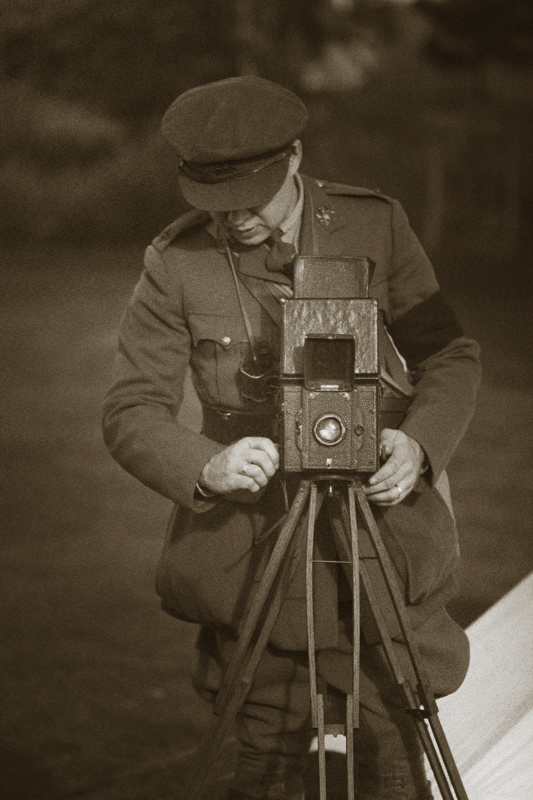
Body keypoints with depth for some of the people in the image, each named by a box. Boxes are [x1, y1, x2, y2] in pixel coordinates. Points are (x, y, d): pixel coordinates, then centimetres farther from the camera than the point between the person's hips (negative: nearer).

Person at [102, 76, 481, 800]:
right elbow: (131, 414, -6)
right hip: (256, 551, 0)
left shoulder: (376, 226, -3)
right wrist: (206, 467, -26)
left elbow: (452, 358, 2)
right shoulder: (176, 264, -5)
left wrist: (419, 442, -18)